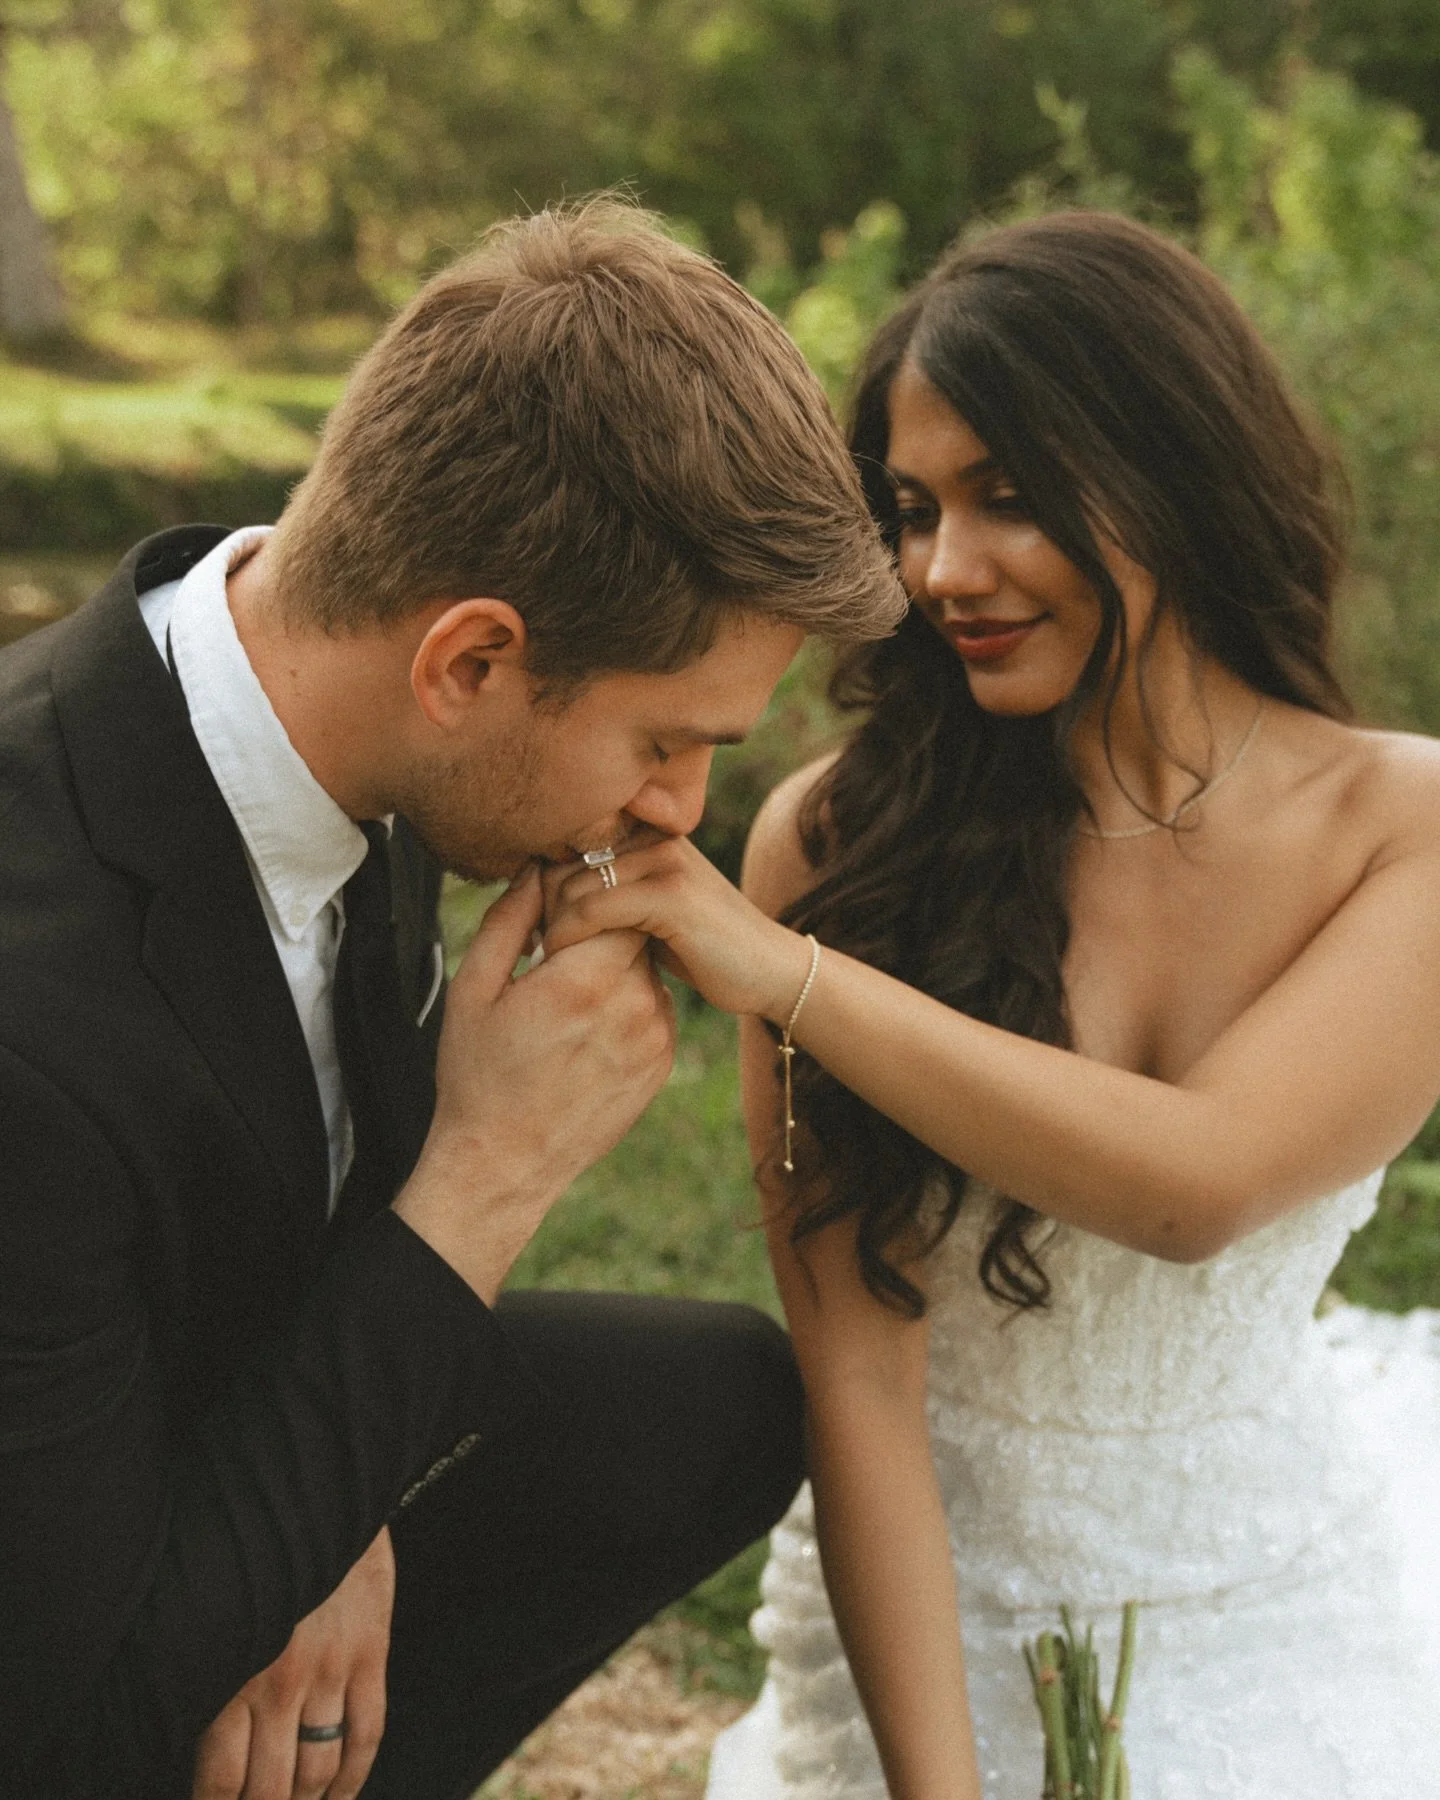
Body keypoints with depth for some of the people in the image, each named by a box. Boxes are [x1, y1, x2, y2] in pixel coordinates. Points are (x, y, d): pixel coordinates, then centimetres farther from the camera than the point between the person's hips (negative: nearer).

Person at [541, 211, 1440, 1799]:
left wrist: (773, 967, -29)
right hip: (923, 1611, 0)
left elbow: (1201, 1182, -26)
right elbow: (854, 1369, -15)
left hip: (1279, 1617, 1)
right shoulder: (836, 832, -13)